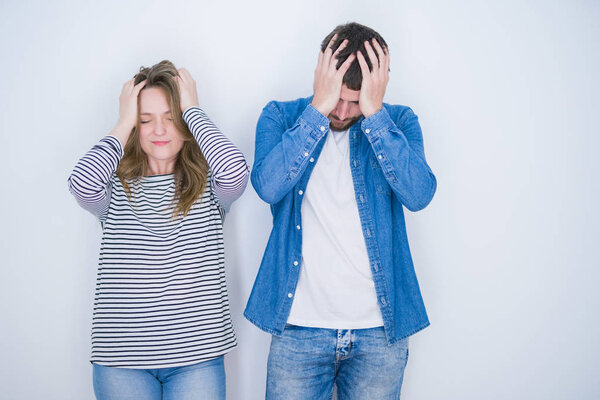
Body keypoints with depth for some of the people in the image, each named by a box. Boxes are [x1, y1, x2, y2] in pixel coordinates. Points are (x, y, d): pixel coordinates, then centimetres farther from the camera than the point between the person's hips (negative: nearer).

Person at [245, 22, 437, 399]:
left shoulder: (398, 121, 1)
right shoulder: (281, 116, 0)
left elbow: (419, 194, -16)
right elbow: (268, 185, -19)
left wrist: (373, 113, -19)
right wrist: (319, 109, -21)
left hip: (380, 330, 1)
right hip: (300, 326, -1)